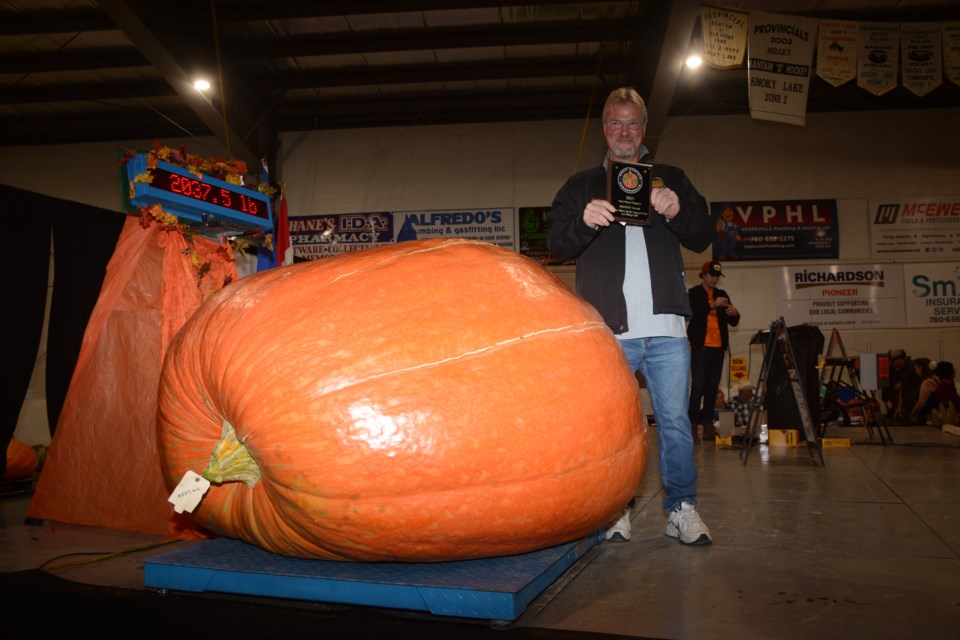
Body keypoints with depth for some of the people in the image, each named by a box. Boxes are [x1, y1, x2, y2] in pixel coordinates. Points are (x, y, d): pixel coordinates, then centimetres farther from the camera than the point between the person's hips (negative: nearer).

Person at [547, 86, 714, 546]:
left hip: (665, 327, 1)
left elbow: (702, 238, 14)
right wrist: (584, 222, -17)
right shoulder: (581, 186, 16)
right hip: (607, 330, 0)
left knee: (674, 421, 1)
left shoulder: (670, 180, 19)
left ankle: (681, 506, 13)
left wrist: (678, 211, -8)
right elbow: (556, 244, 5)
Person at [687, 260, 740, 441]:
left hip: (718, 347, 5)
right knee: (698, 388, -8)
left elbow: (733, 322, 14)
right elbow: (691, 314, -14)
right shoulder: (693, 293, 2)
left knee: (712, 389, 5)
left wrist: (735, 313, -8)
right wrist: (712, 305, -25)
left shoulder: (722, 295, 17)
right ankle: (693, 427, -7)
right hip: (700, 347, -5)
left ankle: (708, 426, 8)